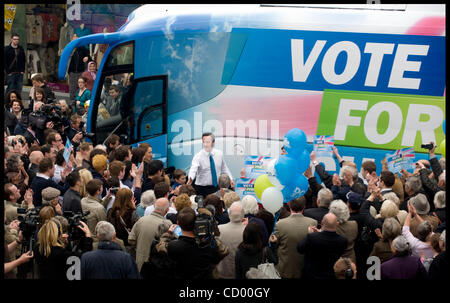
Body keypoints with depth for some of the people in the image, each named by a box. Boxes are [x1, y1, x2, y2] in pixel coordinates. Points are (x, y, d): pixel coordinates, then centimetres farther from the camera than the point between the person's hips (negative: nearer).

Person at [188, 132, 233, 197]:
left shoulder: (219, 154, 1)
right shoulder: (198, 156, -13)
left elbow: (224, 168, 16)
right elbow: (193, 169, -29)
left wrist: (230, 179, 6)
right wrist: (190, 178, -49)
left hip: (216, 187, 3)